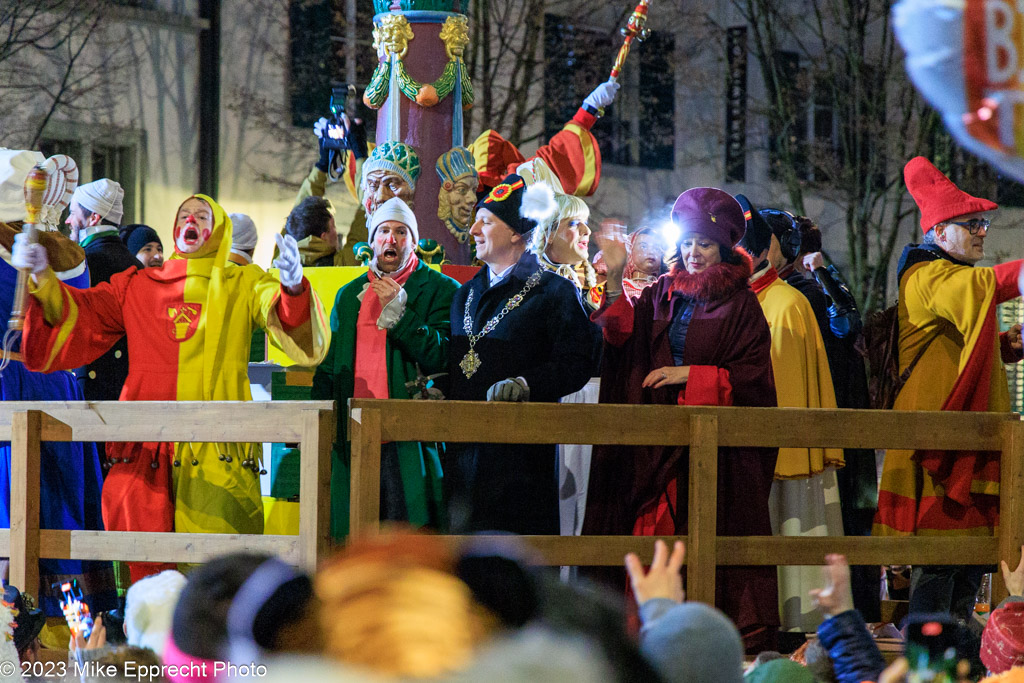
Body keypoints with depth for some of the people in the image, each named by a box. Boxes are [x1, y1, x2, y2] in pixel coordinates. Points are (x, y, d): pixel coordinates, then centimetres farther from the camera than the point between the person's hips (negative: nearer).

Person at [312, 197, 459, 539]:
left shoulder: (441, 290, 4)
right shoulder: (348, 295, 19)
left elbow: (442, 358, -8)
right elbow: (329, 367, 21)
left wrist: (399, 313, -12)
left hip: (409, 441, -4)